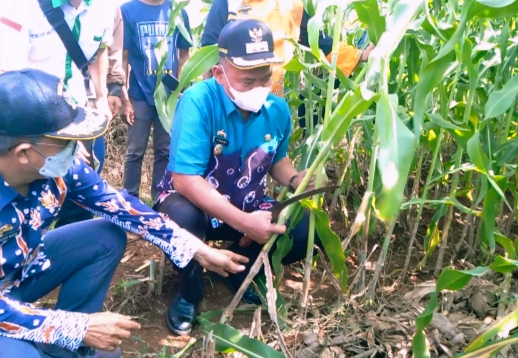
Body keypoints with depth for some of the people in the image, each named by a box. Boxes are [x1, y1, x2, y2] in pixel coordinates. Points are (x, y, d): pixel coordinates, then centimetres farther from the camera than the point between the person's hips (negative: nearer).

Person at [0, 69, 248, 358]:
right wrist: (80, 327, -28)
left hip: (25, 267, 6)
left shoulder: (57, 168, -19)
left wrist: (200, 251, -9)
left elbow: (120, 206, -9)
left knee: (109, 237, -5)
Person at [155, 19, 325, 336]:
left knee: (307, 229, -14)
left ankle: (241, 269, 13)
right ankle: (189, 294, -5)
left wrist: (297, 180, -13)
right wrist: (245, 223, -38)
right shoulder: (198, 101, -26)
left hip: (249, 207, 5)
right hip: (194, 203, -4)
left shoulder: (278, 108, -8)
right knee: (181, 217, -38)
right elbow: (185, 180, -31)